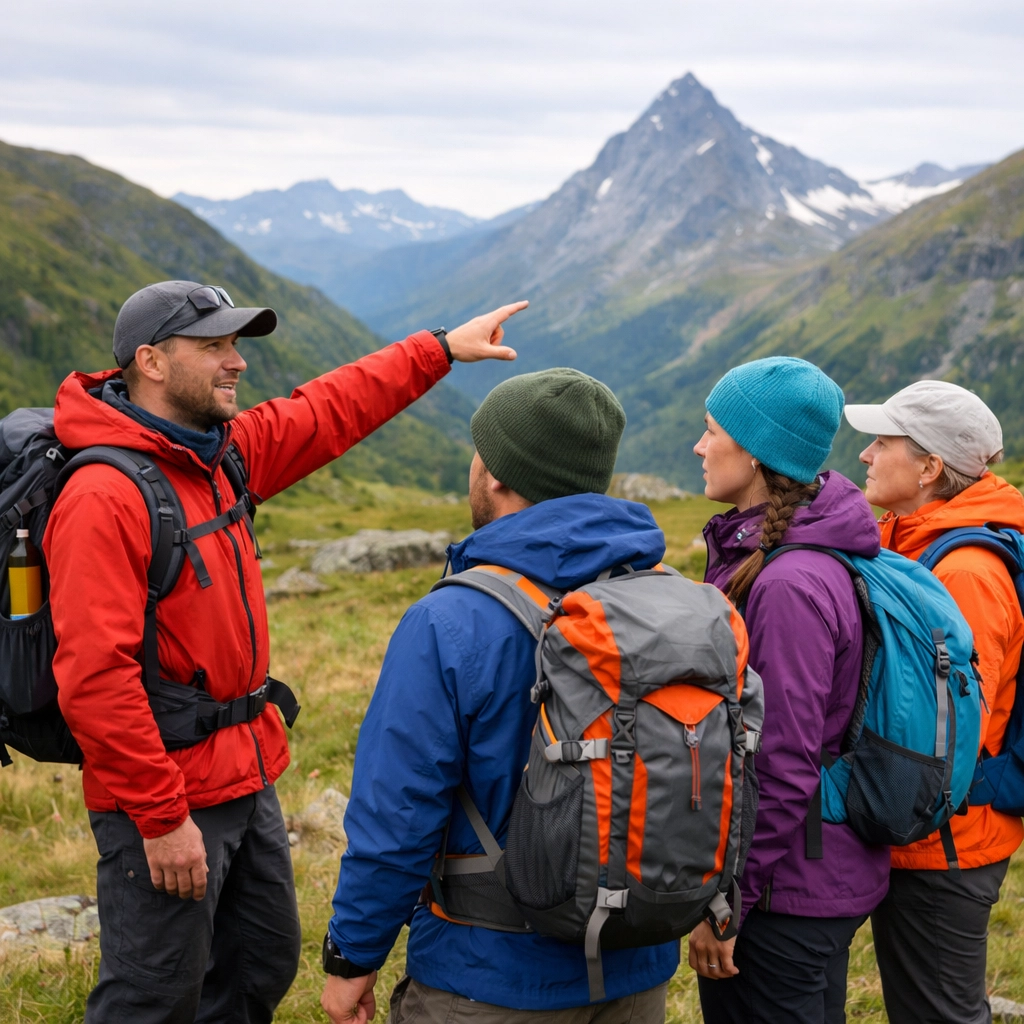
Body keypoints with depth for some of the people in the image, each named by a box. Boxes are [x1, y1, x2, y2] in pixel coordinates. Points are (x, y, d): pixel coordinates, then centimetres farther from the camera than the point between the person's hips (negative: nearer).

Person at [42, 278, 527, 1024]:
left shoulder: (222, 453, 5)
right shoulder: (103, 497, -20)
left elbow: (330, 412, 18)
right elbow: (95, 677, -24)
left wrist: (441, 349, 18)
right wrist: (161, 817, -21)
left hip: (247, 781, 9)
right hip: (162, 803, -9)